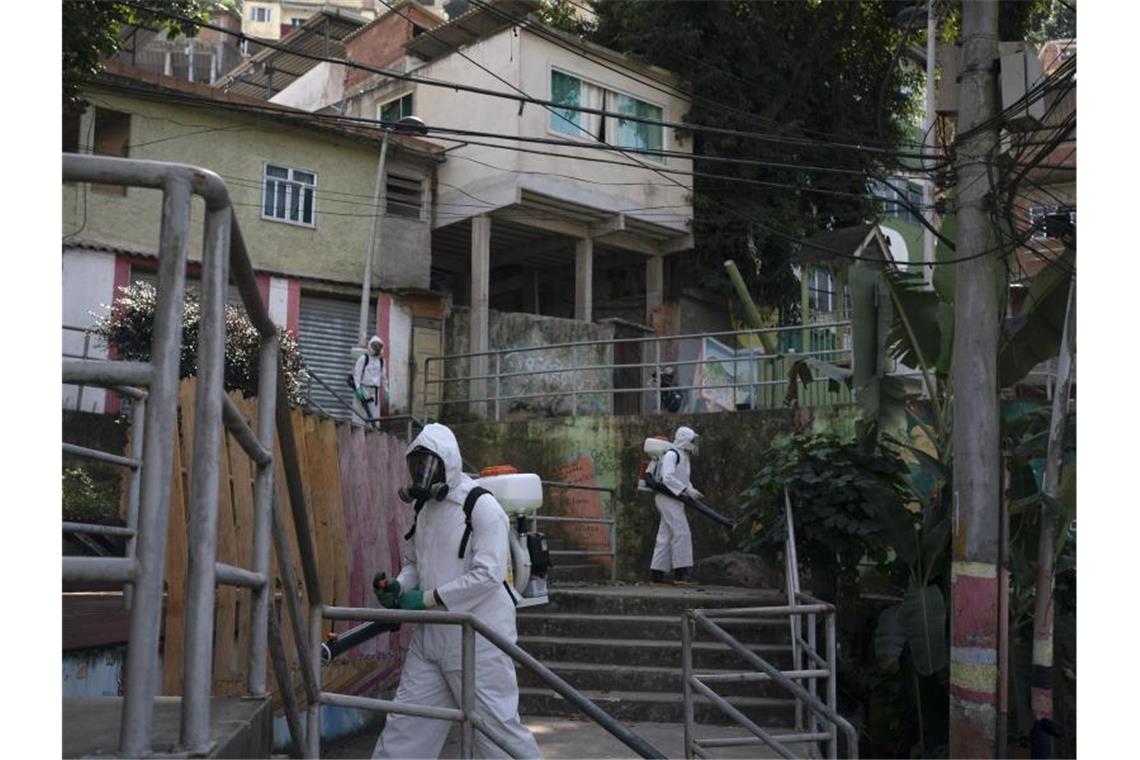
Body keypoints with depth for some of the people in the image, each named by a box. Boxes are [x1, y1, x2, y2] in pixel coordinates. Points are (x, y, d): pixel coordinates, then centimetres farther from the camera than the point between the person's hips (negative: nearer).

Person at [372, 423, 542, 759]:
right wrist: (399, 587, -2)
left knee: (496, 725, 0)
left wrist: (427, 599, -18)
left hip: (477, 637, -7)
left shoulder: (481, 506, -14)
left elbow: (488, 574, -22)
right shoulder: (426, 508, 11)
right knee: (405, 721, 12)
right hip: (430, 635, 8)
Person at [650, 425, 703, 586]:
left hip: (675, 500, 10)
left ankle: (657, 575, 11)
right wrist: (687, 490, -23)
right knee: (681, 532, -14)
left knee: (666, 536, 8)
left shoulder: (684, 457, 19)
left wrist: (692, 491, 3)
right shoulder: (671, 454, -11)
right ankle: (680, 573, -15)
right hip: (667, 498, -10)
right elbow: (667, 478, -22)